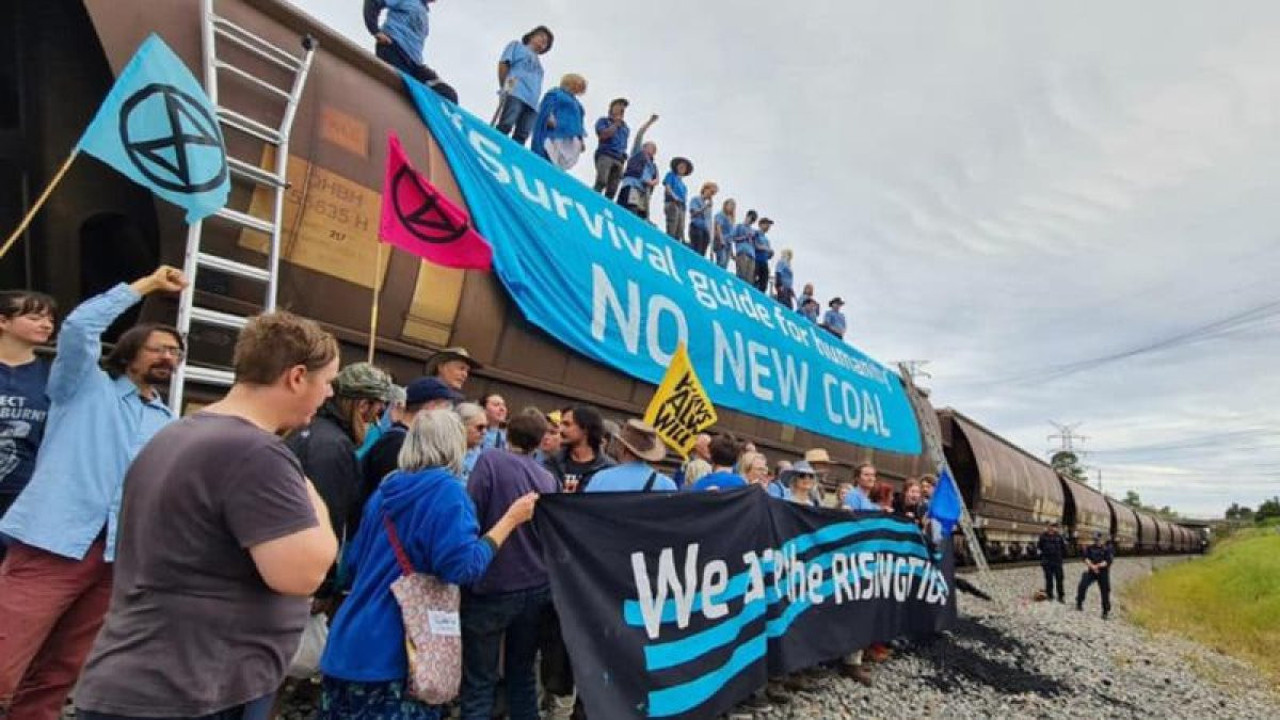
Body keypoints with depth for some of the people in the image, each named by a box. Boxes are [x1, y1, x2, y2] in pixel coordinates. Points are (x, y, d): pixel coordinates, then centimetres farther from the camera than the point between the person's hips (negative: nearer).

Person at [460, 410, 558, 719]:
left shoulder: (490, 460, -10)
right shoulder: (548, 477, 4)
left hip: (493, 586, -5)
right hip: (536, 587, 5)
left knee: (479, 682, 6)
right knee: (522, 674, 19)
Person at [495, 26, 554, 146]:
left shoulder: (538, 62, 37)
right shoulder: (517, 46, 23)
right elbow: (503, 63, 9)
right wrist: (504, 87, -3)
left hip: (532, 102, 5)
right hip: (515, 93, -5)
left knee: (521, 136, -11)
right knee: (505, 127, -21)